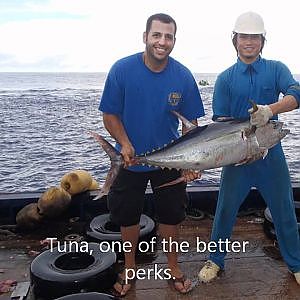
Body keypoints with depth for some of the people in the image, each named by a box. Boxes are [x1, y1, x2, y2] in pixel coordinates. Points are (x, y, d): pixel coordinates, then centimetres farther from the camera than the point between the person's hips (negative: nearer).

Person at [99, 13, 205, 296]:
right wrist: (124, 144, -26)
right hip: (130, 159, 0)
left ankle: (173, 266, 36)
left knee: (171, 214, 13)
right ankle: (129, 267, 37)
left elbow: (190, 122, -5)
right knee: (127, 215, 14)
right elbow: (110, 115, -9)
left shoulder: (183, 76, -12)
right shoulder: (122, 69, -15)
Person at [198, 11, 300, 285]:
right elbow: (219, 120, -1)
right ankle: (215, 260, 29)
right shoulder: (226, 78, 3)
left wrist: (270, 110, -34)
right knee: (225, 210, 9)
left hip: (271, 153, 1)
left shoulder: (276, 69, 2)